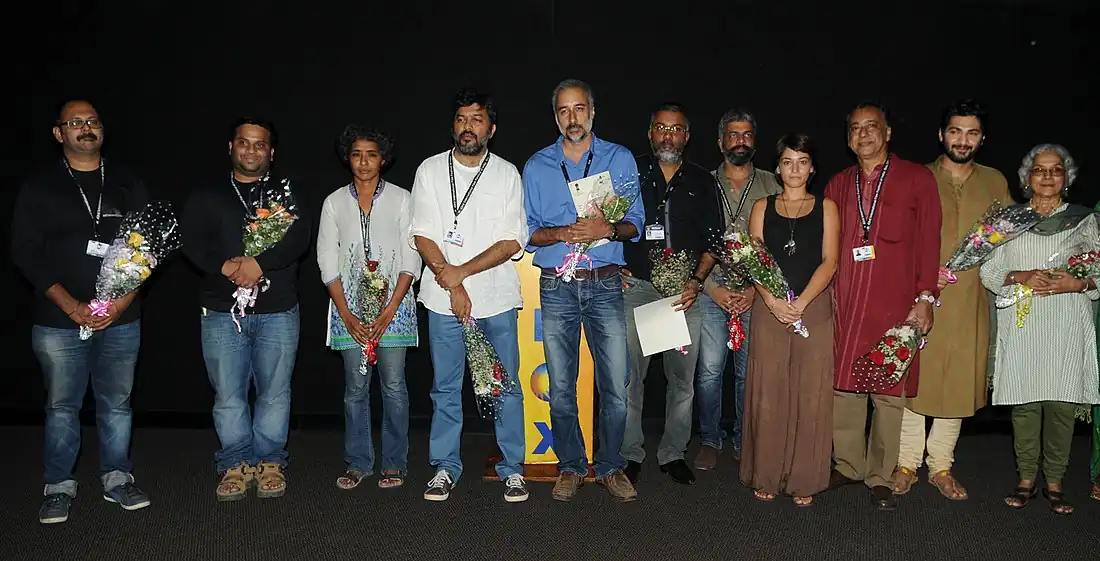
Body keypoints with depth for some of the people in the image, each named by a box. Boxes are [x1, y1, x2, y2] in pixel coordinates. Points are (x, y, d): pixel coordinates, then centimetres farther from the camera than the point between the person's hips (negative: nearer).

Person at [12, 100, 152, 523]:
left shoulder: (128, 186, 8)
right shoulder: (39, 188, 3)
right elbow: (25, 253, -2)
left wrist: (124, 298, -7)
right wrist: (71, 305, -12)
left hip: (121, 320, 1)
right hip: (59, 321, -1)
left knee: (116, 404, 8)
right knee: (61, 406, 6)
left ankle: (116, 479, 21)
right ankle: (59, 487, 20)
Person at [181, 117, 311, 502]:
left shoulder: (286, 194, 10)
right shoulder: (207, 197, 13)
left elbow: (298, 239, -6)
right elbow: (194, 243, 0)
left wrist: (259, 264, -20)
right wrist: (226, 266, -19)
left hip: (278, 311, -1)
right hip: (222, 312, 1)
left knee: (274, 393, 3)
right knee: (228, 394, 2)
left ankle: (270, 462, 15)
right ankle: (236, 465, 14)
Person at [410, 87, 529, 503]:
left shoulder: (507, 174, 3)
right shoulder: (430, 171, 5)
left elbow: (514, 242, -3)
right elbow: (422, 236, 0)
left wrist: (460, 272, -12)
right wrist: (453, 287, -10)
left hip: (497, 297, 0)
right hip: (443, 297, 1)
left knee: (506, 386, 4)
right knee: (446, 388, 8)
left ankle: (512, 469, 16)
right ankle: (445, 468, 20)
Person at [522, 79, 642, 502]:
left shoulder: (620, 159, 7)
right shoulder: (536, 167, 9)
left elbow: (635, 223, 6)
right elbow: (527, 231, 8)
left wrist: (608, 229, -15)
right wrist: (560, 233, -12)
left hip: (605, 286, -1)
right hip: (556, 287, 1)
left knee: (616, 385, -2)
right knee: (561, 387, 5)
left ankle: (610, 467, 15)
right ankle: (571, 467, 21)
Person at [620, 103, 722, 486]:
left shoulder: (702, 181, 12)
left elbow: (714, 238, 10)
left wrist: (697, 280, -2)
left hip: (685, 290, 2)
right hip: (636, 286, -1)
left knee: (682, 378, 5)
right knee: (629, 376, -2)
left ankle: (673, 453, 19)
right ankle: (630, 454, 12)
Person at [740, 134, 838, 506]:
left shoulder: (826, 208, 9)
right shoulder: (762, 208, 11)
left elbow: (830, 261, -1)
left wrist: (801, 302, -14)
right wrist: (772, 300, -13)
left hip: (815, 310, 0)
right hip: (769, 309, 1)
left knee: (811, 395, 0)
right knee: (767, 393, 1)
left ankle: (804, 481, 10)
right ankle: (766, 477, 13)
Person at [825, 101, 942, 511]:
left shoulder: (917, 179, 6)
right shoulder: (837, 185, 15)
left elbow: (929, 241, 2)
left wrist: (925, 297, -5)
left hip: (895, 304, -2)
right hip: (844, 304, 3)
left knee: (891, 390, 1)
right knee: (843, 385, 4)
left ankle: (880, 477, 13)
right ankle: (848, 465, 20)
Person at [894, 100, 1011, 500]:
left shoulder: (995, 182, 11)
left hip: (970, 301, 3)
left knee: (959, 383, 7)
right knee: (912, 377, 0)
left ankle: (940, 466, 20)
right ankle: (907, 463, 13)